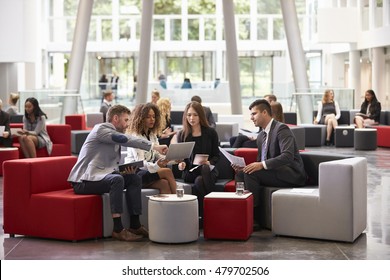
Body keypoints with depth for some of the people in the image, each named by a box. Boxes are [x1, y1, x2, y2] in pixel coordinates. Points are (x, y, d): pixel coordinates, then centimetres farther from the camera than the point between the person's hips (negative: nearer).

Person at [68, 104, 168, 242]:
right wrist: (153, 146, -25)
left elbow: (113, 166, 17)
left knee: (134, 178, -2)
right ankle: (118, 229, -30)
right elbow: (125, 139, -24)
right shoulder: (101, 129, -9)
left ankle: (134, 224, -3)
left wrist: (127, 169, -6)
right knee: (116, 179, -32)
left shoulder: (115, 136, 19)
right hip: (83, 180, -9)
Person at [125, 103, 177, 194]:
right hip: (134, 173, -7)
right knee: (167, 171, -26)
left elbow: (158, 155, 11)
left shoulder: (153, 136, 17)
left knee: (164, 184, -26)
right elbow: (140, 163, -19)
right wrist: (156, 166, -39)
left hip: (149, 171, 7)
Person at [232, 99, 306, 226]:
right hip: (275, 172, 8)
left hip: (291, 174, -8)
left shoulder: (281, 129, -12)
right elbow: (260, 162, 18)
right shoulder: (261, 136, 15)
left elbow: (288, 156, -26)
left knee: (251, 173, -24)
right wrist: (244, 168, -3)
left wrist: (262, 165, -32)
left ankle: (254, 216, -16)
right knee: (241, 174, -9)